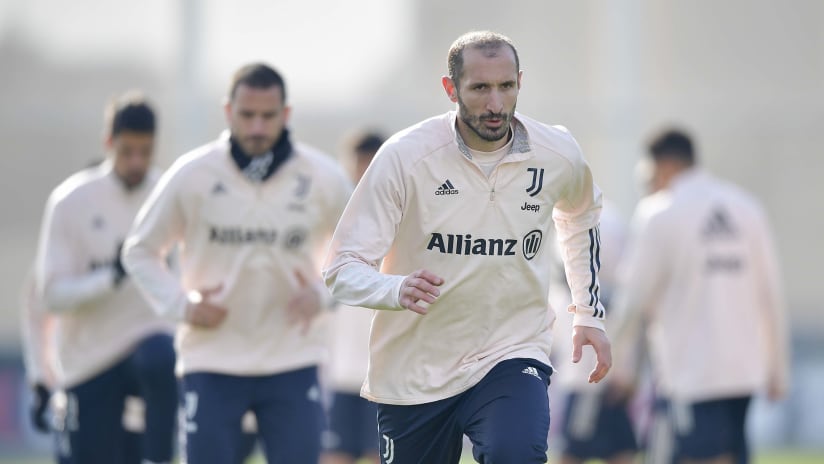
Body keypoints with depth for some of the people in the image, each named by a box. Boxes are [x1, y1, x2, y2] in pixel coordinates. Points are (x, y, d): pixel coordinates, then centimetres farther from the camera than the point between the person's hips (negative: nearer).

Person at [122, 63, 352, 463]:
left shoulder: (323, 178, -2)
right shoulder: (192, 175, -5)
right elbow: (140, 251, 7)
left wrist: (323, 294, -5)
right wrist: (180, 303, -7)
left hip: (292, 363, 1)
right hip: (211, 361, -1)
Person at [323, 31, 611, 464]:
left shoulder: (558, 155, -5)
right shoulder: (404, 156, -15)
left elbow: (581, 216, 20)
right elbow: (342, 268, -14)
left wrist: (588, 313, 17)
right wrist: (396, 289, -35)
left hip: (513, 352, 0)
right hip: (414, 370, 0)